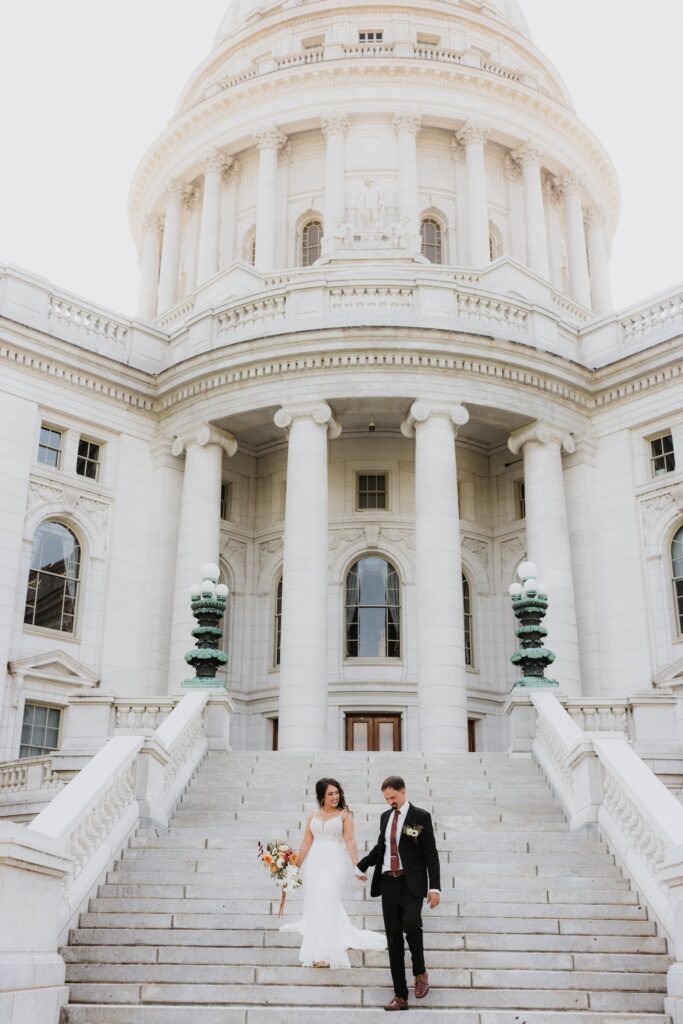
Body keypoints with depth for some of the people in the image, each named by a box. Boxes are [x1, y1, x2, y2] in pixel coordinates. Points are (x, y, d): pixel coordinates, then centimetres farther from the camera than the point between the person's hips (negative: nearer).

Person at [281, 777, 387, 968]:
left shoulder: (345, 814, 3)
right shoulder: (312, 817, 12)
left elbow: (350, 840, -6)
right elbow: (306, 843, 12)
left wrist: (356, 864, -16)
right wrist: (297, 866, 7)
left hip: (335, 862, -4)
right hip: (314, 862, 4)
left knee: (327, 903, -9)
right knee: (313, 904, 5)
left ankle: (324, 954, -6)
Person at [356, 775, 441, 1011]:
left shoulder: (421, 817, -4)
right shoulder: (385, 816, 12)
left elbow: (430, 854, -5)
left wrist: (435, 887, -11)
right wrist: (361, 866, 32)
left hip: (411, 883, -5)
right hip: (388, 883, 5)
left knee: (411, 924, -26)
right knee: (393, 938, 4)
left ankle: (420, 971, 1)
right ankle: (400, 996, 10)